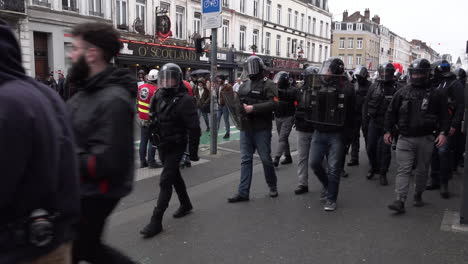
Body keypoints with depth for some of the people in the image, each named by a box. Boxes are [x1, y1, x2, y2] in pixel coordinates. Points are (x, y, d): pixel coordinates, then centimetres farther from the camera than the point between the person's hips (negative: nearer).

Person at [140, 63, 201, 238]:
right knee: (175, 176, 21)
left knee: (165, 181, -9)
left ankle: (156, 221, -4)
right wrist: (155, 138, 20)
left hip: (176, 146, -8)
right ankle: (186, 205, 40)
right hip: (162, 145, 8)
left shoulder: (184, 100, -17)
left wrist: (193, 150, -15)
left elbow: (194, 127, -17)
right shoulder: (159, 96, 6)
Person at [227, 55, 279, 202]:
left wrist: (253, 108, -24)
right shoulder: (244, 86, 15)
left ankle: (273, 186, 27)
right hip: (246, 128, 6)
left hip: (262, 129, -6)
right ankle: (243, 192, 9)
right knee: (245, 160, 6)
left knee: (265, 158, 5)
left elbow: (273, 103, -19)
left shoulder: (268, 85, -5)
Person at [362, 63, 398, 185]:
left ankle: (383, 173, 13)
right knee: (371, 147, 5)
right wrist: (365, 120, 5)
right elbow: (366, 104, 9)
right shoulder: (374, 87, 5)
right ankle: (373, 167, 28)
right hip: (374, 122, 2)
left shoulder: (395, 88, -1)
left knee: (385, 149, 1)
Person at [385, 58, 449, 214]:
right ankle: (400, 201, -10)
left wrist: (443, 132, -7)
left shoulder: (435, 95, 4)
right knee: (403, 170, -6)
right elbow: (391, 112, 11)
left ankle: (418, 195, 31)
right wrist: (388, 130, 5)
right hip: (405, 138, 0)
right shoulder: (402, 93, 6)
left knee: (422, 170, 12)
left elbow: (443, 115, 5)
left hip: (425, 139, 0)